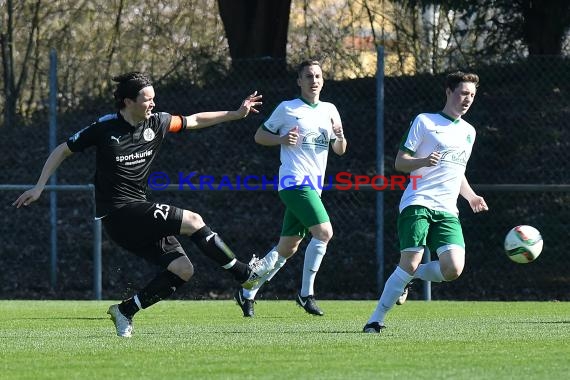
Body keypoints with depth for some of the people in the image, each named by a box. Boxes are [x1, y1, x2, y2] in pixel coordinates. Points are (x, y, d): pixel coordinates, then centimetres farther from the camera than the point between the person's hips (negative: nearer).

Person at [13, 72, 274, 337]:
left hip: (139, 214, 8)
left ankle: (125, 311, 5)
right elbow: (62, 151, 1)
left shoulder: (156, 123, 5)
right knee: (192, 221, -17)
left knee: (182, 269, -5)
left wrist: (237, 114, 16)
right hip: (117, 212, -8)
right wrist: (39, 187, -2)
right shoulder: (105, 128, -10)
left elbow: (195, 120, 19)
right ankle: (245, 274, -5)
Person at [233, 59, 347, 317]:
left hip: (313, 186, 7)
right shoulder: (287, 109, 0)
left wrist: (340, 135, -5)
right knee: (323, 232, -22)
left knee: (287, 248, 9)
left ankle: (247, 293, 19)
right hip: (294, 181, -7)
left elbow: (339, 150, 17)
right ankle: (306, 293, -14)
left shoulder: (330, 110, 14)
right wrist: (282, 139, -13)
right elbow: (259, 136, 5)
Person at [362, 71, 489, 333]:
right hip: (418, 203, -5)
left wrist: (471, 197, 18)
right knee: (409, 264, -18)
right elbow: (400, 162, 1)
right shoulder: (424, 121, 4)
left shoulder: (469, 132, 22)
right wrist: (423, 161, -18)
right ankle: (376, 320, -7)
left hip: (447, 212, 5)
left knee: (453, 268, -16)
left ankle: (409, 277, 13)